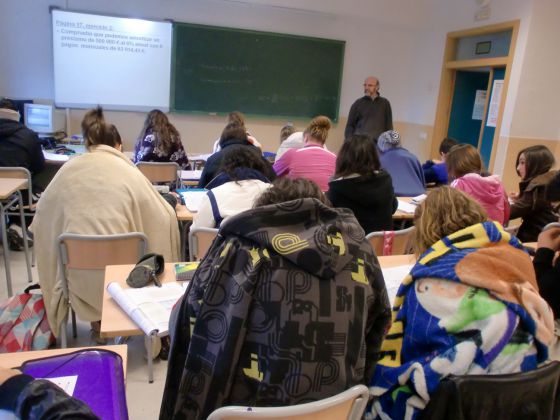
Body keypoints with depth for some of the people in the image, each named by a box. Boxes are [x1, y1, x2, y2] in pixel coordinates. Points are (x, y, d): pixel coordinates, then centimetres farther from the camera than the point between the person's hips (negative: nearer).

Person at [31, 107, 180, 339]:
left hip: (78, 274, 3)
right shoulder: (129, 172, -1)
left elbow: (42, 216, 15)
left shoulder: (68, 169, 5)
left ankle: (96, 321, 39)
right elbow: (163, 218, 0)